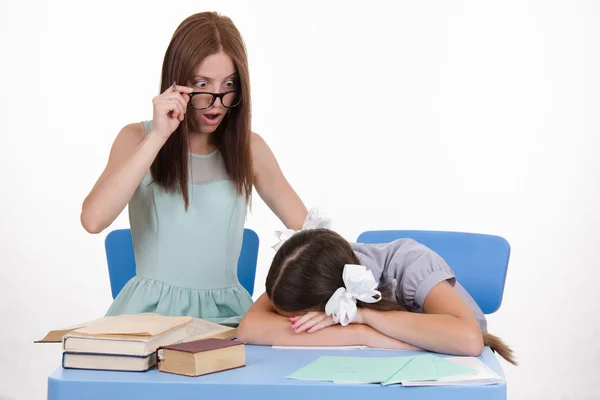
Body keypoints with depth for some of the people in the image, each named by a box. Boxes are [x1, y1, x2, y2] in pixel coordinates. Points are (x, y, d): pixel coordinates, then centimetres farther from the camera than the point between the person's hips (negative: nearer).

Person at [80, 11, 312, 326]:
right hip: (152, 308, -1)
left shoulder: (250, 148, 5)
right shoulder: (137, 138, 0)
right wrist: (158, 137, -20)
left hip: (226, 310, 2)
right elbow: (93, 220, -17)